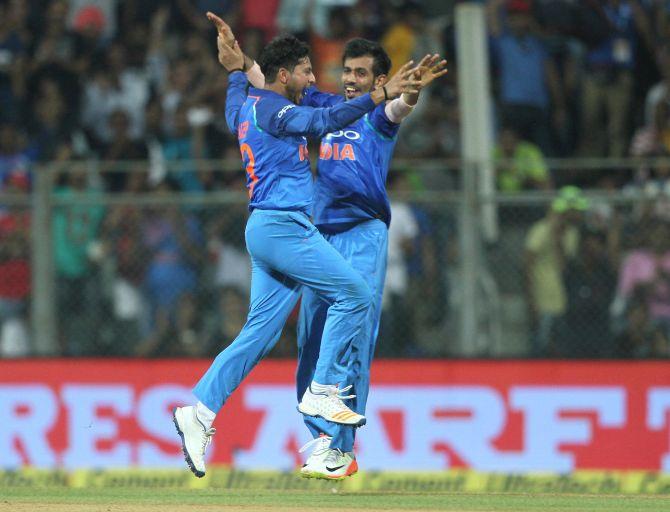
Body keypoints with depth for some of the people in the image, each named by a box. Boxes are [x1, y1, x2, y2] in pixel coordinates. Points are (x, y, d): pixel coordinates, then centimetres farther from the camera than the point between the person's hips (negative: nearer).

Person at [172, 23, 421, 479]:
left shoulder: (247, 106, 19)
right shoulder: (272, 108, -10)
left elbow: (234, 112, 45)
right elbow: (323, 122, -28)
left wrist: (237, 72, 58)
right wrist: (380, 96, -34)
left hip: (266, 230, 10)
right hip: (284, 225, -10)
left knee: (259, 333, 7)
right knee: (354, 293, -10)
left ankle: (201, 411, 1)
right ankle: (324, 391, -10)